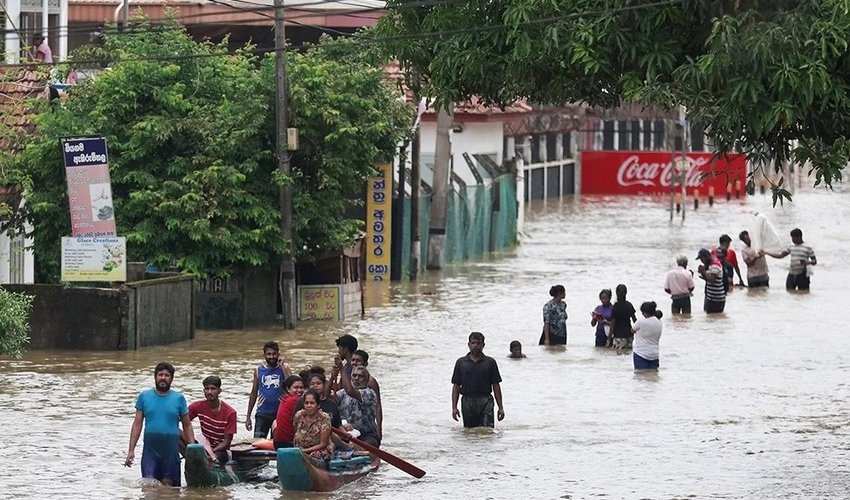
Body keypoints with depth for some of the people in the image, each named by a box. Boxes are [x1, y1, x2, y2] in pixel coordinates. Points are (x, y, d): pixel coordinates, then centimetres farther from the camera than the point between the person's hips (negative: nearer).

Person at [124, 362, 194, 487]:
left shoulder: (178, 398, 3)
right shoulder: (144, 396, 5)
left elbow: (187, 426, 7)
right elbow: (137, 424, 5)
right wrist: (131, 450, -1)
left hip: (171, 452, 0)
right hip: (150, 451, 0)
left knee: (168, 484, 2)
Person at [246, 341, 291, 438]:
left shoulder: (285, 368, 1)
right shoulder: (258, 370, 5)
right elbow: (254, 394, 12)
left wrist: (282, 367, -15)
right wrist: (248, 416, 10)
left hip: (279, 413, -1)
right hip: (262, 414, 1)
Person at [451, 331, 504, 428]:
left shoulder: (490, 362, 7)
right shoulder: (461, 362, 9)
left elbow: (496, 385, 8)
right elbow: (456, 386, 9)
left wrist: (500, 408, 4)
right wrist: (454, 408, 0)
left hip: (485, 402, -2)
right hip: (467, 401, 2)